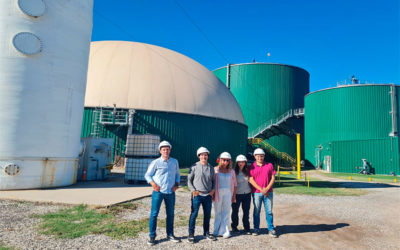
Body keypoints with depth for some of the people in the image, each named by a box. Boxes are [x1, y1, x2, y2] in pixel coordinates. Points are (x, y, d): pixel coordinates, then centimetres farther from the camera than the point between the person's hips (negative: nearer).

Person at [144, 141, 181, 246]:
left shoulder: (175, 162, 8)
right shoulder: (156, 162, -3)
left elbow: (177, 174, 18)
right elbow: (147, 175, 3)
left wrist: (176, 184, 3)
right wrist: (153, 184, -12)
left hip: (171, 192, 4)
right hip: (158, 192, -3)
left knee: (170, 214, 11)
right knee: (154, 213, -2)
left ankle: (170, 235, 25)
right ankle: (152, 236, 11)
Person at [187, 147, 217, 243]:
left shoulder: (211, 167, 8)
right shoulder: (194, 167, -4)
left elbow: (213, 180, 16)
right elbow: (189, 180, 0)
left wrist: (213, 190, 2)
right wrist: (193, 190, -10)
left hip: (208, 195, 4)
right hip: (197, 195, -4)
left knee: (207, 215, 12)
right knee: (194, 214, -2)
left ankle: (206, 232, 27)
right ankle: (191, 234, 8)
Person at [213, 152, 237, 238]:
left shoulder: (231, 171, 8)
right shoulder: (215, 170, 0)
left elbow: (234, 184, 11)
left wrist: (234, 196, 7)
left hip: (228, 193, 2)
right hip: (218, 193, -2)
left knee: (226, 213, 1)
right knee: (218, 213, 5)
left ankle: (224, 231, 6)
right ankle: (217, 231, 15)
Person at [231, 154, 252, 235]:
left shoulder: (247, 171, 5)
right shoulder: (234, 172, -8)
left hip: (247, 194, 3)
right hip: (237, 194, -3)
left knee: (246, 212, 7)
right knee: (235, 211, 9)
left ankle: (247, 228, 19)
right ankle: (234, 227, 26)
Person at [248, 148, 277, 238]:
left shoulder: (269, 165, 7)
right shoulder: (252, 167, 2)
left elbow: (273, 178, 4)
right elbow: (251, 180, -4)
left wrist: (267, 188, -9)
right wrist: (261, 189, -12)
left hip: (268, 192, 1)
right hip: (256, 192, -1)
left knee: (269, 211, 4)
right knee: (256, 211, 6)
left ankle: (271, 229, 13)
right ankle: (256, 229, 17)